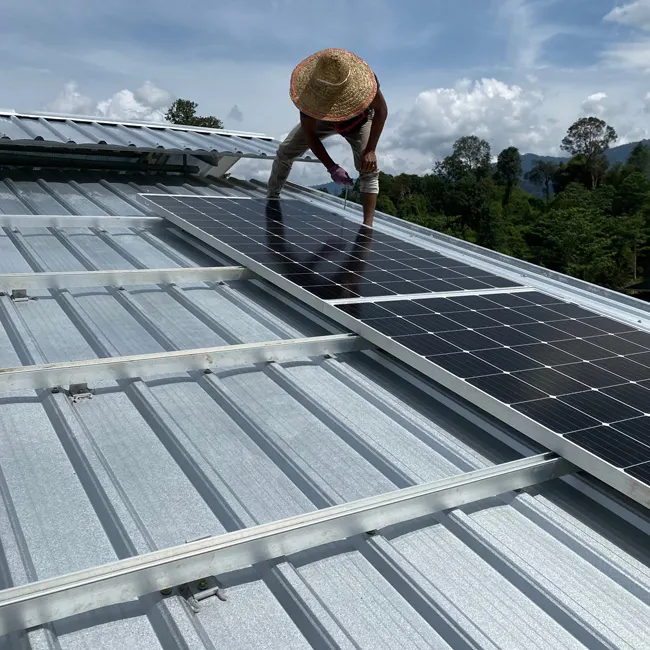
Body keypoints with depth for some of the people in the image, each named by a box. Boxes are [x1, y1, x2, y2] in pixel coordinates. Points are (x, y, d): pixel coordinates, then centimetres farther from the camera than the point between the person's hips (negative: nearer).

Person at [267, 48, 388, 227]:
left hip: (359, 122, -1)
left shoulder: (364, 80, -42)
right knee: (285, 152, -4)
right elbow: (309, 133, -29)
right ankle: (272, 197, 19)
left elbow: (381, 110, -25)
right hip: (322, 119, 1)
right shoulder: (310, 91, -38)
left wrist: (370, 150, -33)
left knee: (369, 169, -22)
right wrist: (332, 168, -38)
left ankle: (367, 227, -25)